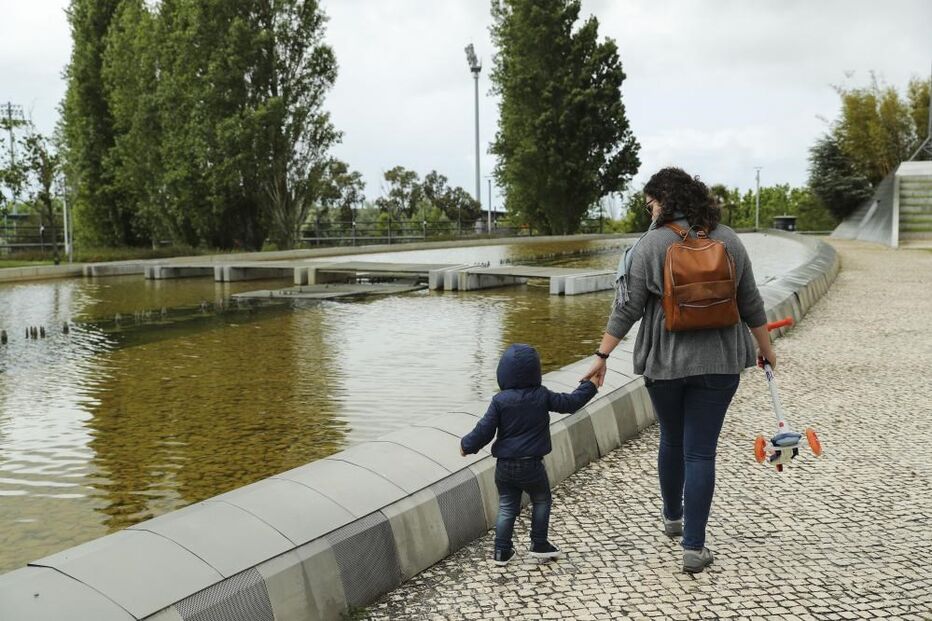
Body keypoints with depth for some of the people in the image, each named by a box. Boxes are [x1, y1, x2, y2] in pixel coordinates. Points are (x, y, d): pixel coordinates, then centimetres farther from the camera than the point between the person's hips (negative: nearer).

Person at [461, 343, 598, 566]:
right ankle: (539, 545, 20)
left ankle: (502, 551, 14)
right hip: (532, 464, -1)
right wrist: (589, 387, 19)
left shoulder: (500, 401, -9)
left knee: (507, 507, 13)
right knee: (541, 501, 20)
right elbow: (570, 402, 3)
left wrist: (467, 444, 7)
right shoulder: (542, 396, -6)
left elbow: (484, 431, -10)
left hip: (505, 466, 1)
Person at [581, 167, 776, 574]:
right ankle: (693, 547, 1)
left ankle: (672, 518, 40)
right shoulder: (728, 240, 3)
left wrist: (602, 356, -4)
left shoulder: (652, 243, -8)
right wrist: (766, 349, 19)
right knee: (701, 450, 2)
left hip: (665, 360, -1)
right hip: (718, 362, 1)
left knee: (672, 440, 20)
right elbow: (751, 304, 7)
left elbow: (629, 306, -10)